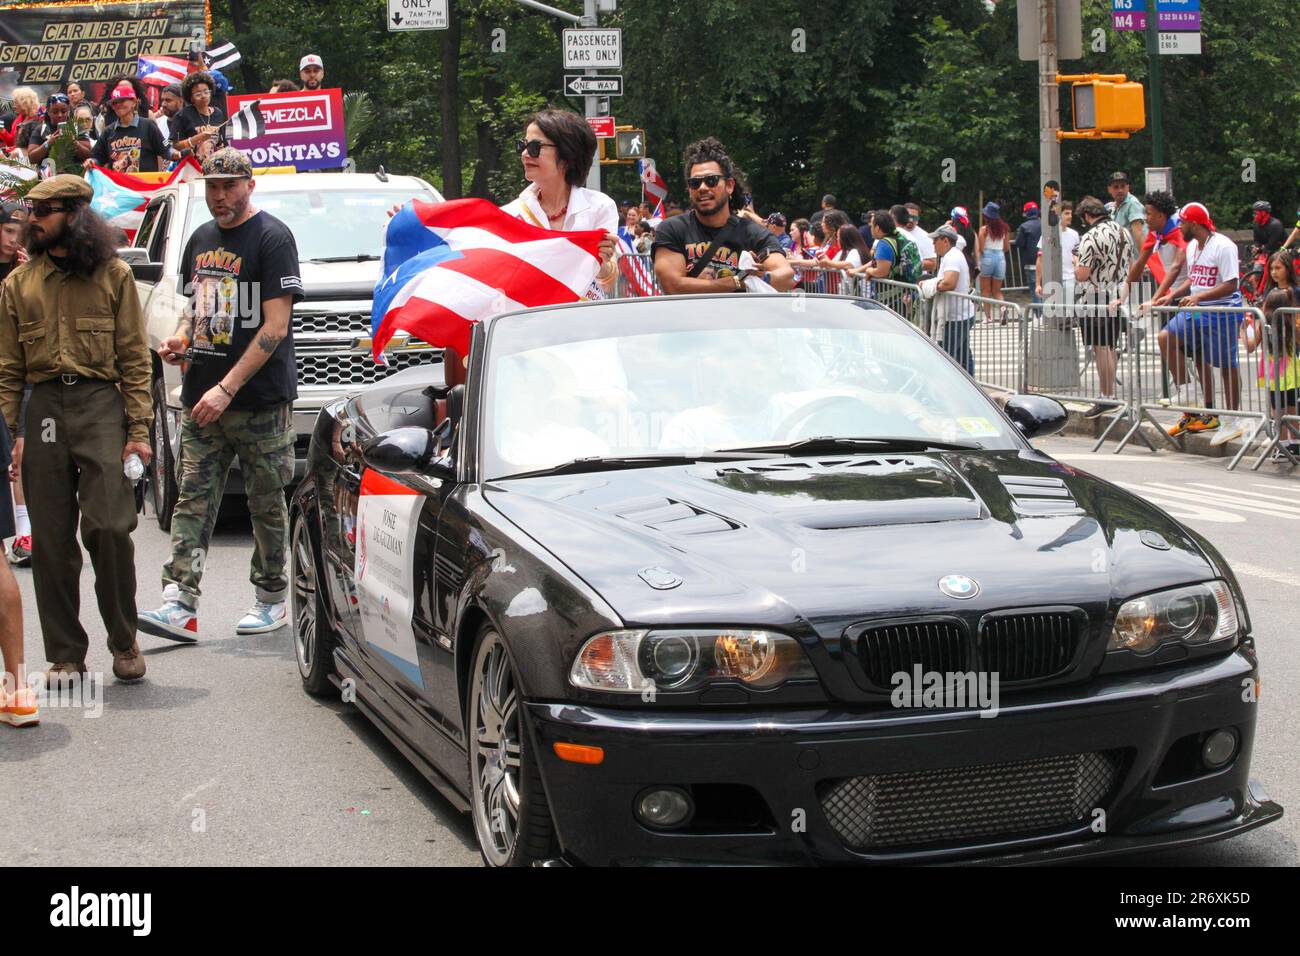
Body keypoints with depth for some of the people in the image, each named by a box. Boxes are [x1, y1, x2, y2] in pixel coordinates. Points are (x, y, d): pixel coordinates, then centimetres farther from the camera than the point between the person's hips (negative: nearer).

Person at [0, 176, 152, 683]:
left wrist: (139, 428, -4)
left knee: (109, 527, -10)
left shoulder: (113, 274, 6)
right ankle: (65, 654, 13)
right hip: (42, 408, 3)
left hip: (101, 403, -3)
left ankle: (124, 641, 8)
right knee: (52, 540, 3)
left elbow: (135, 358, 4)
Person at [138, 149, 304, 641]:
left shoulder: (271, 237, -7)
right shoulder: (200, 240, 16)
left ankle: (272, 599, 16)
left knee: (266, 503, 4)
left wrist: (227, 388, -17)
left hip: (262, 400, -6)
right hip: (201, 398, 6)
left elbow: (275, 327, -13)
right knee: (193, 498, -2)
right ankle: (181, 604, -5)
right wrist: (179, 338, 3)